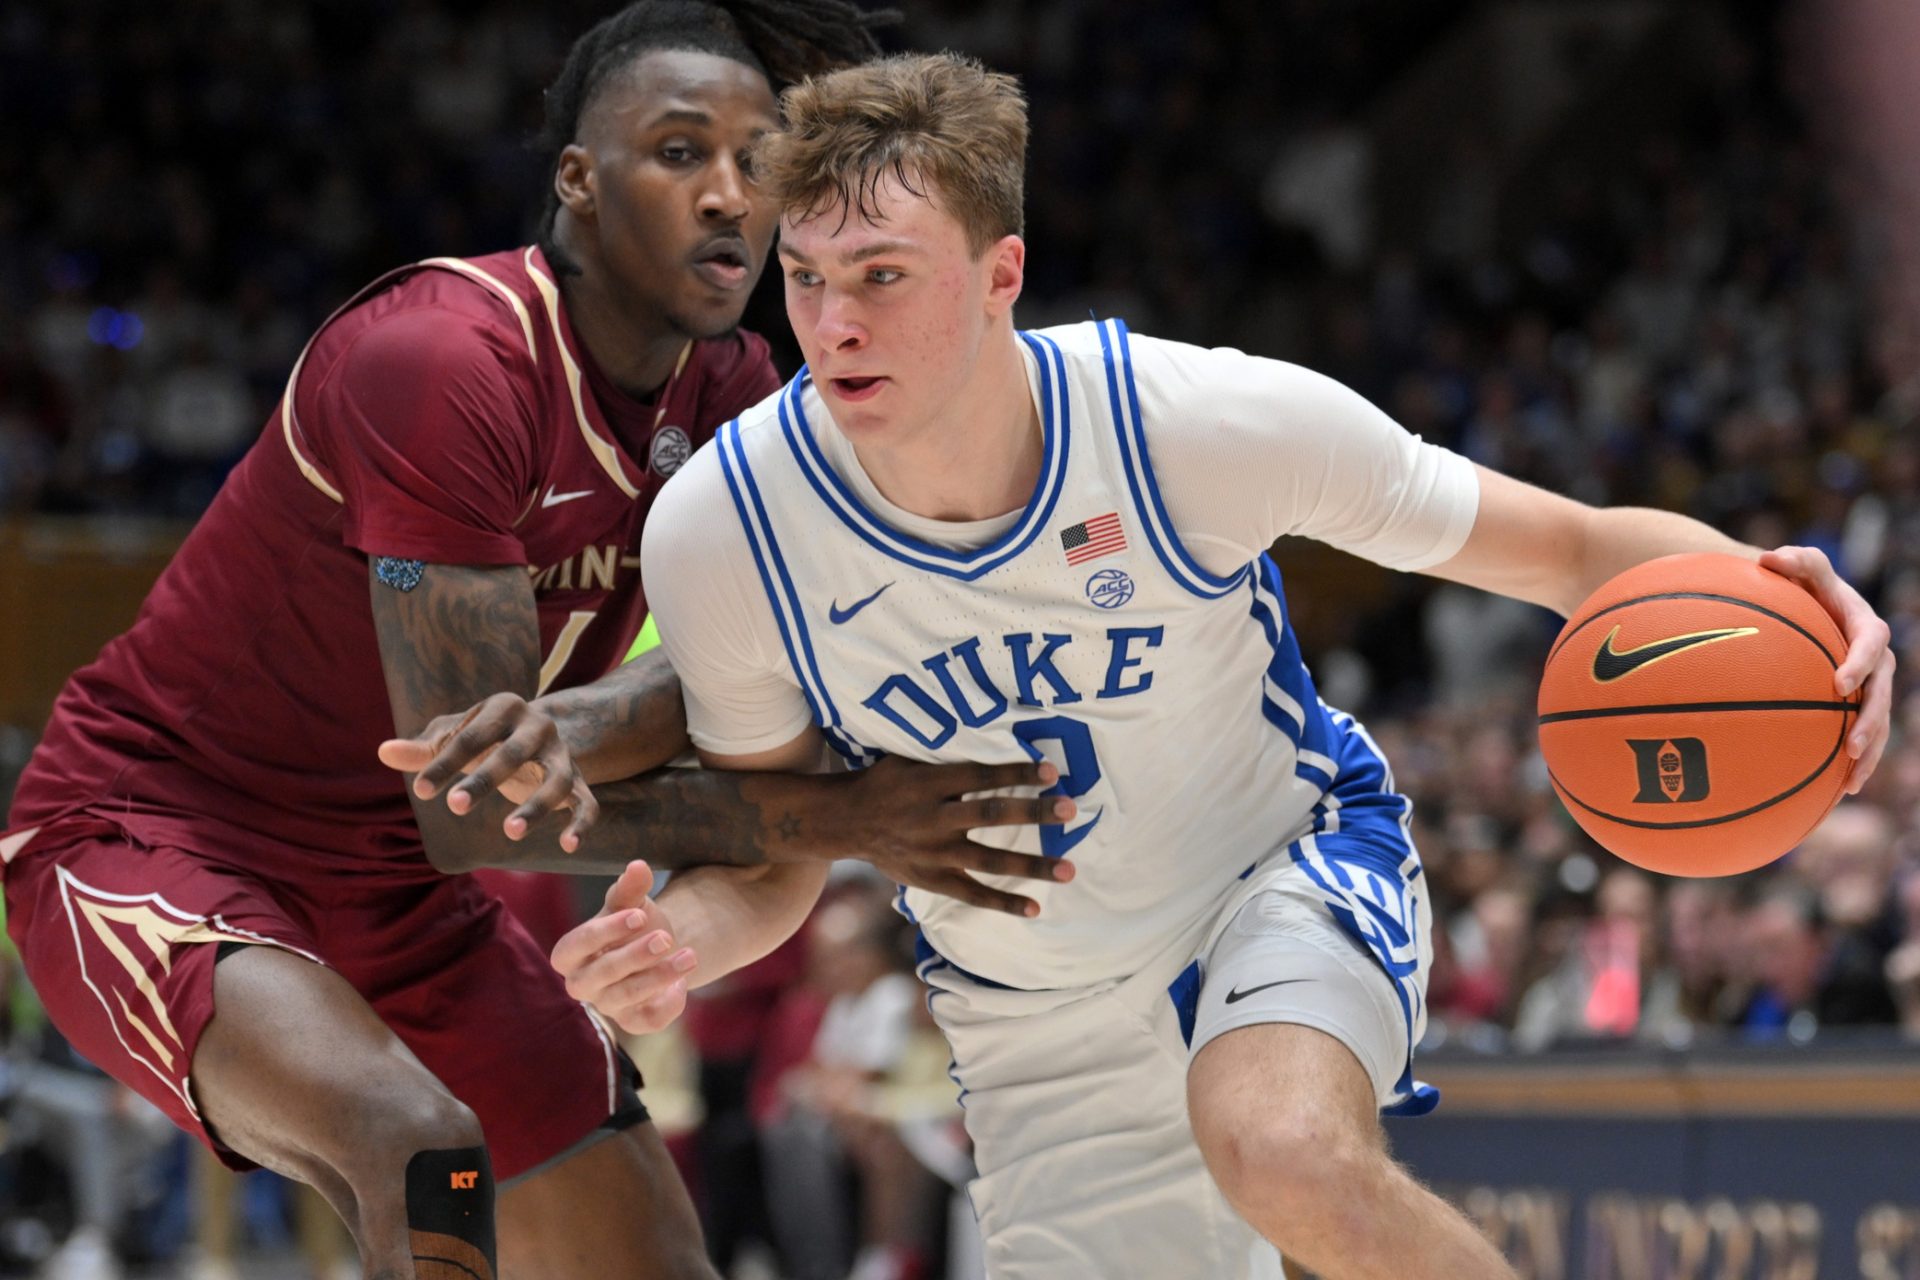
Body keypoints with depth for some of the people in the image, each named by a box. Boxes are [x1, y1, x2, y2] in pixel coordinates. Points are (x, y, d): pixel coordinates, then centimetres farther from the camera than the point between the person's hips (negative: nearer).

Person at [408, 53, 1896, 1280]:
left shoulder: (1205, 421, -26)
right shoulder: (721, 532, -21)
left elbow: (1575, 547, -16)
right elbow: (773, 859, -5)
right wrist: (675, 936, -29)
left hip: (1292, 876, -3)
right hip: (1044, 1034, 3)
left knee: (1284, 1150, -37)